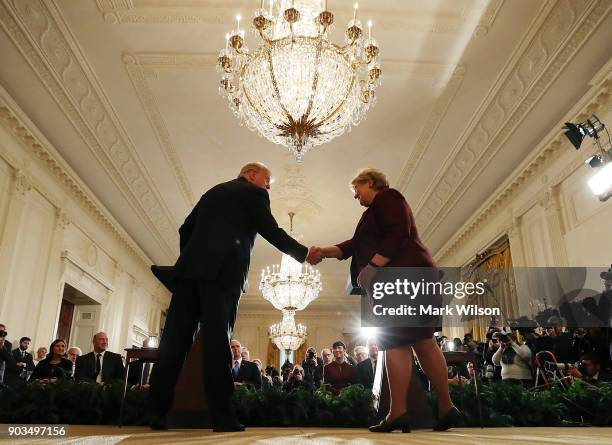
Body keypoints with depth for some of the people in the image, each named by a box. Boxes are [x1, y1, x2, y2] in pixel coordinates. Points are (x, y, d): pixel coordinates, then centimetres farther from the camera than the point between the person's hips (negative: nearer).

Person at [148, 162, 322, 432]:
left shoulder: (213, 192, 28)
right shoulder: (254, 193, 9)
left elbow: (185, 230, 25)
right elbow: (272, 232, 5)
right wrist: (305, 254, 15)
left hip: (189, 270, 6)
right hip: (222, 271, -6)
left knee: (175, 338, 2)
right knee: (217, 339, -8)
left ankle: (157, 412, 1)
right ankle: (221, 416, -6)